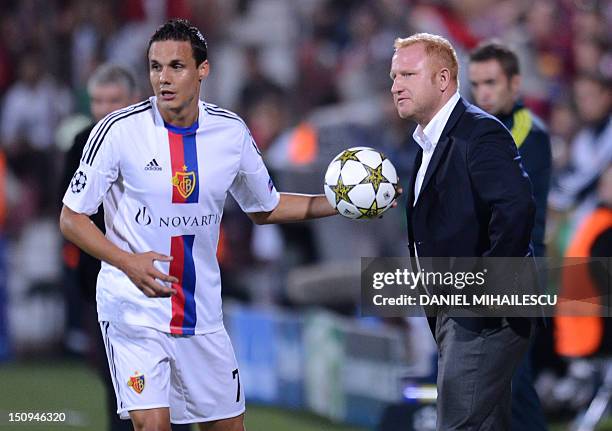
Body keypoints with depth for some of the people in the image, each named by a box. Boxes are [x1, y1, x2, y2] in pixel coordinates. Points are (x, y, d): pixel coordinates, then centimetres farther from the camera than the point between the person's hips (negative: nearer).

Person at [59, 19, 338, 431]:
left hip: (202, 315, 4)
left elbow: (266, 208, 17)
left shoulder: (231, 131, 0)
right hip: (134, 309, -4)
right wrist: (129, 263, -22)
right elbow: (72, 217, -6)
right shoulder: (120, 130, -11)